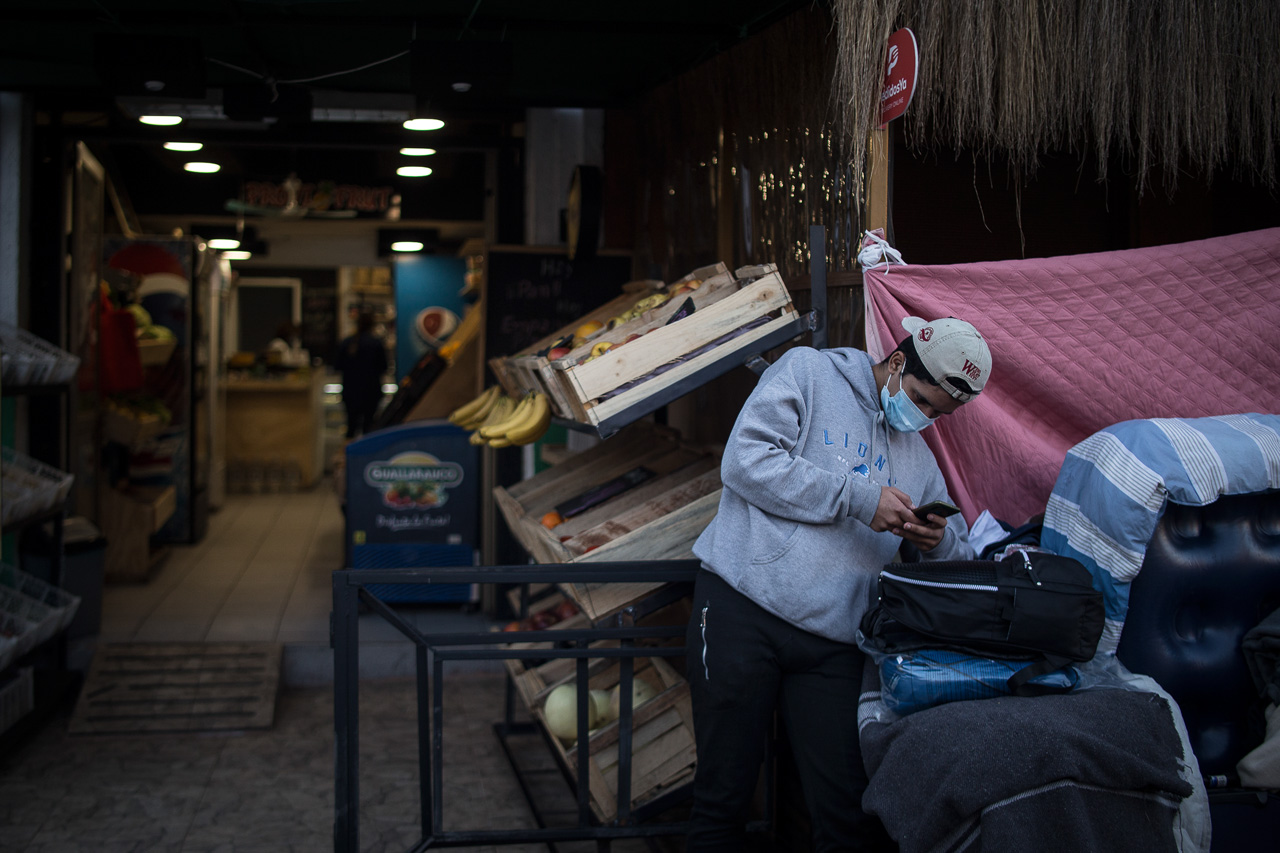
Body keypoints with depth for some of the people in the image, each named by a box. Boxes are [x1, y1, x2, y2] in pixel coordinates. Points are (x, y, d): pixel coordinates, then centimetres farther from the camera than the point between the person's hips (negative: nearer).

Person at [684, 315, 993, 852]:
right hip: (741, 610, -5)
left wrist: (939, 541, 0)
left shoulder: (920, 460, 21)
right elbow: (746, 461, -11)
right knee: (722, 799, 0)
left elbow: (960, 556, 25)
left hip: (832, 645, 5)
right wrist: (857, 498, -12)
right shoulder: (809, 373, 3)